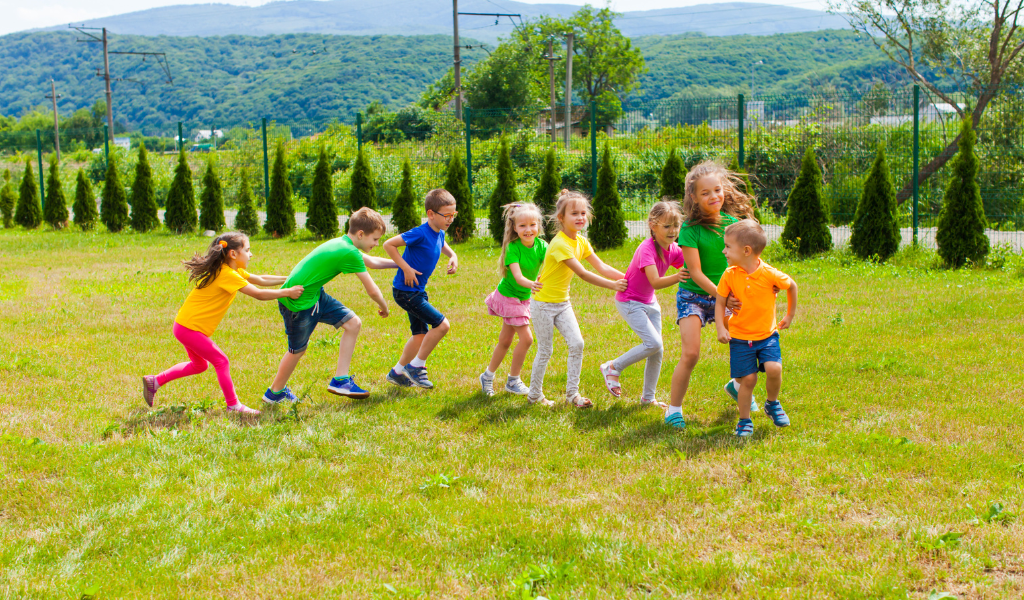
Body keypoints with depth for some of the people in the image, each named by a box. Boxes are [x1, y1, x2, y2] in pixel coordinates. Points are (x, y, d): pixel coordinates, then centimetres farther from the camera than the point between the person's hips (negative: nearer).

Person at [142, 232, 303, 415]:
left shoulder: (234, 271, 10)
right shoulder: (227, 274, -21)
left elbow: (261, 280, 16)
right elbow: (258, 294, -22)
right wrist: (287, 292, -15)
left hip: (185, 325, 10)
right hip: (190, 328, -10)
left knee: (199, 365, 23)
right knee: (221, 361, -2)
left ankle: (155, 381, 27)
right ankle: (233, 405, 7)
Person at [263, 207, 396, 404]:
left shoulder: (343, 244, 5)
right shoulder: (350, 253, -24)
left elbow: (371, 261, 26)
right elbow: (372, 291, -16)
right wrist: (384, 307, 4)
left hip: (314, 293, 9)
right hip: (299, 300, -9)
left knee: (353, 323, 4)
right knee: (298, 350, 10)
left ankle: (340, 380, 10)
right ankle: (275, 393, 32)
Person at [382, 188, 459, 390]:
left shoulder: (439, 234, 5)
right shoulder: (420, 234, -23)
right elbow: (388, 245, -23)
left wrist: (453, 256, 10)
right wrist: (406, 268, -23)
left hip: (418, 291, 10)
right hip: (405, 292, -10)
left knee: (421, 335, 16)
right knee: (442, 324, -14)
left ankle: (398, 372, 31)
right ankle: (416, 366, -2)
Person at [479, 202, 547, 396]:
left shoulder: (541, 246, -11)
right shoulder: (513, 248, -25)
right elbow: (517, 276, -36)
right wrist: (531, 284, -57)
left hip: (523, 298, 6)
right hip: (508, 296, -6)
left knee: (505, 341, 15)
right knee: (526, 338, -10)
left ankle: (488, 376, 31)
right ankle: (513, 381, 6)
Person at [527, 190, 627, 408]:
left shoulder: (581, 241, 1)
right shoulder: (560, 244, -25)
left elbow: (601, 267, -2)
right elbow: (583, 274, -29)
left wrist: (628, 279, -13)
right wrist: (613, 285, -29)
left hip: (562, 303, 7)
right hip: (543, 303, -7)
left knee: (577, 343, -5)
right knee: (545, 351, 2)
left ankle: (572, 393, 5)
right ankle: (535, 394, 19)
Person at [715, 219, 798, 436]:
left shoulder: (770, 274, -14)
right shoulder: (729, 275, -8)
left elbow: (792, 286, 5)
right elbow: (720, 303, 2)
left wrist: (790, 315, 13)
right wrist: (721, 328, -12)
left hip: (767, 334, -1)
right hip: (739, 337, 1)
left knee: (773, 368, -19)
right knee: (747, 379, -3)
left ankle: (772, 404, 10)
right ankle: (744, 421, 16)